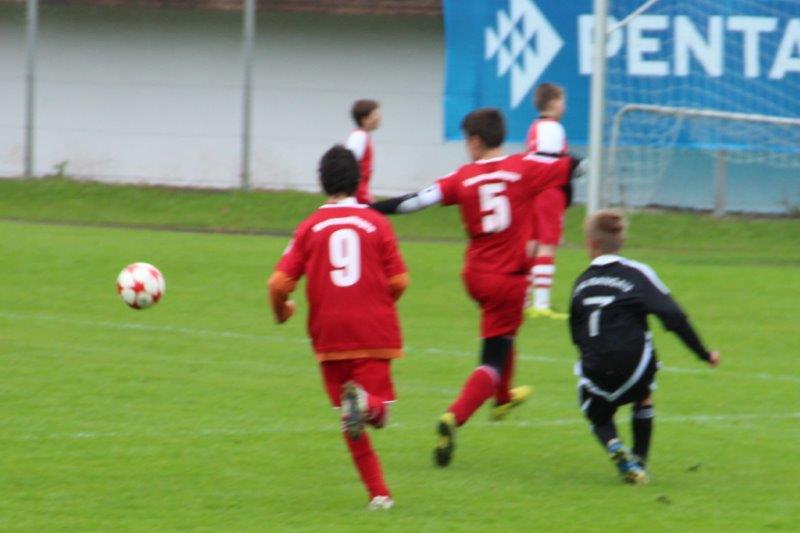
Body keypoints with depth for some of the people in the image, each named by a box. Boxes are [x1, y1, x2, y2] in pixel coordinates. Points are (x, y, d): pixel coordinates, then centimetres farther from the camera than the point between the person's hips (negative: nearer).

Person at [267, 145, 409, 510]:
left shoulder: (310, 227, 2)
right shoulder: (376, 223, 1)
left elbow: (279, 283, -4)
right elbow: (398, 281, -1)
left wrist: (281, 311, 18)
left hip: (329, 336, 1)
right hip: (374, 333, -1)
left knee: (350, 421, 12)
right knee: (378, 413, 2)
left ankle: (377, 492, 4)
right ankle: (364, 402, -33)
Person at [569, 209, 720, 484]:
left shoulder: (582, 282, 10)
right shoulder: (636, 274, -2)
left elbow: (577, 336, 16)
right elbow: (674, 317, -10)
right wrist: (704, 354, -2)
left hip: (594, 375, 2)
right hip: (633, 367, -1)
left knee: (599, 418, 24)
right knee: (644, 395, 30)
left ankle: (613, 445, -10)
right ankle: (639, 462, 20)